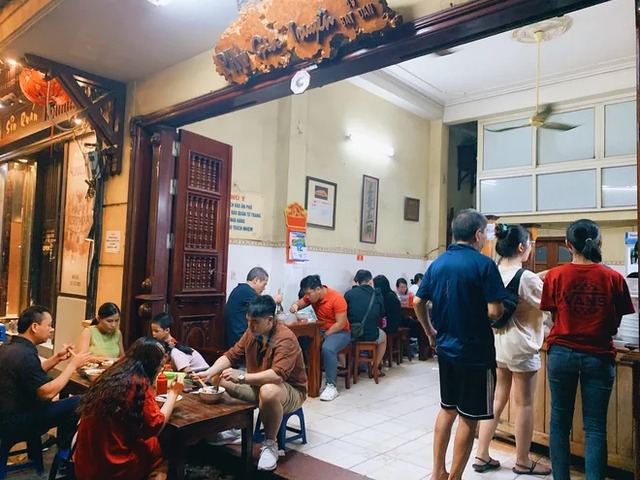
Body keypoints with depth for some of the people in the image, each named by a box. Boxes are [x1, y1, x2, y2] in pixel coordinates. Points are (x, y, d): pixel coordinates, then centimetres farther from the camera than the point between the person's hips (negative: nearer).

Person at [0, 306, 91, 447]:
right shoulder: (25, 355, -25)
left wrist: (57, 358, 8)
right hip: (15, 421, -10)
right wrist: (73, 365, -18)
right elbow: (48, 393, -26)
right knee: (78, 404, -14)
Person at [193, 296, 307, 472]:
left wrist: (241, 377, -41)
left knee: (268, 391, -40)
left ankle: (270, 443, -16)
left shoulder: (285, 339, -27)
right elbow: (231, 356, -1)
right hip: (258, 385, 7)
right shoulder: (251, 333, -4)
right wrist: (209, 372, -18)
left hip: (291, 391, -7)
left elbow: (278, 375, -38)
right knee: (221, 381, -7)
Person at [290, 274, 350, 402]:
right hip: (321, 329, 6)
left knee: (327, 348, -37)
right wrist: (295, 306, -10)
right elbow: (299, 303, 14)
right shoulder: (311, 296, -1)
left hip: (340, 332, -6)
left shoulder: (336, 298, -21)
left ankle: (331, 386, -23)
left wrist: (324, 336, -20)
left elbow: (340, 324, -21)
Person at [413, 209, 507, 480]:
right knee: (469, 418, 7)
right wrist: (501, 310, 3)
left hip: (445, 348, 7)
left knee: (447, 409, 20)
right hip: (475, 351, -6)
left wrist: (430, 332, 20)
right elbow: (495, 312, -20)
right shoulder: (483, 264, -14)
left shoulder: (437, 264, 4)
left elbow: (418, 303, 8)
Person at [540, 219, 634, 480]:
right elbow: (615, 325, 0)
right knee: (596, 427, 8)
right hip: (599, 356, 0)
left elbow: (553, 316, 0)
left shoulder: (555, 275, -7)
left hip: (562, 354, 0)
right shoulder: (614, 278, -6)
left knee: (559, 421, 12)